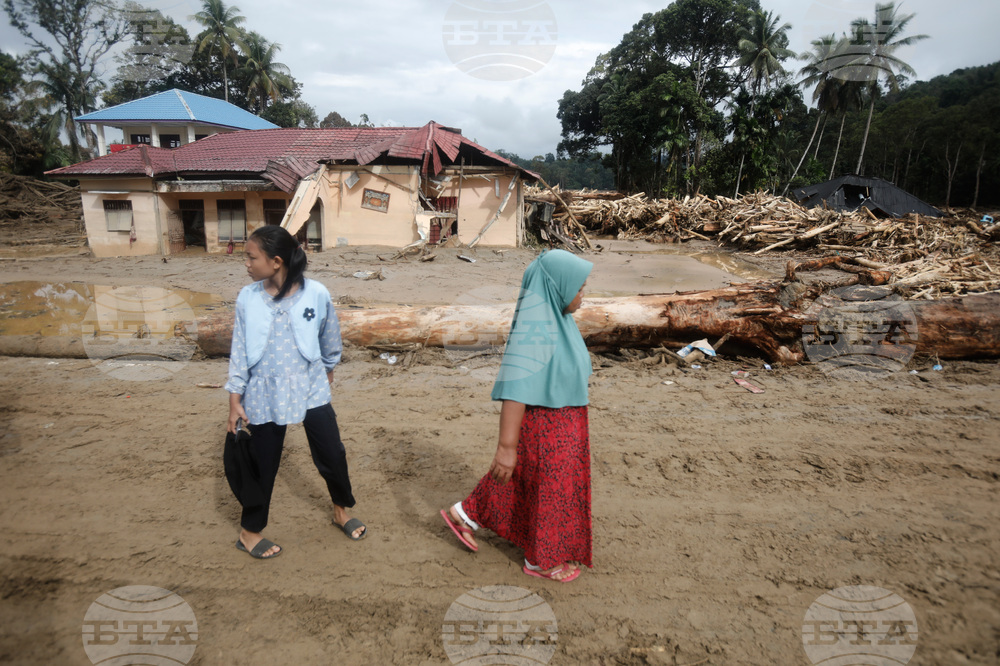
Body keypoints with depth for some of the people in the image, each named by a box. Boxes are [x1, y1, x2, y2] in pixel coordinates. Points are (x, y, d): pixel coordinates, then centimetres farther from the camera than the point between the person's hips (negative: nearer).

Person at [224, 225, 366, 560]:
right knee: (262, 464, 11)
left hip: (310, 390, 0)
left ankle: (342, 511, 36)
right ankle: (249, 532, 33)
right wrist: (235, 400, 0)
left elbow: (330, 339, 5)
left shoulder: (316, 293, -12)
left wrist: (327, 369, 19)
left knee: (332, 454, 9)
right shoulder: (247, 298, -7)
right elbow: (239, 351, 0)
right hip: (264, 396, 0)